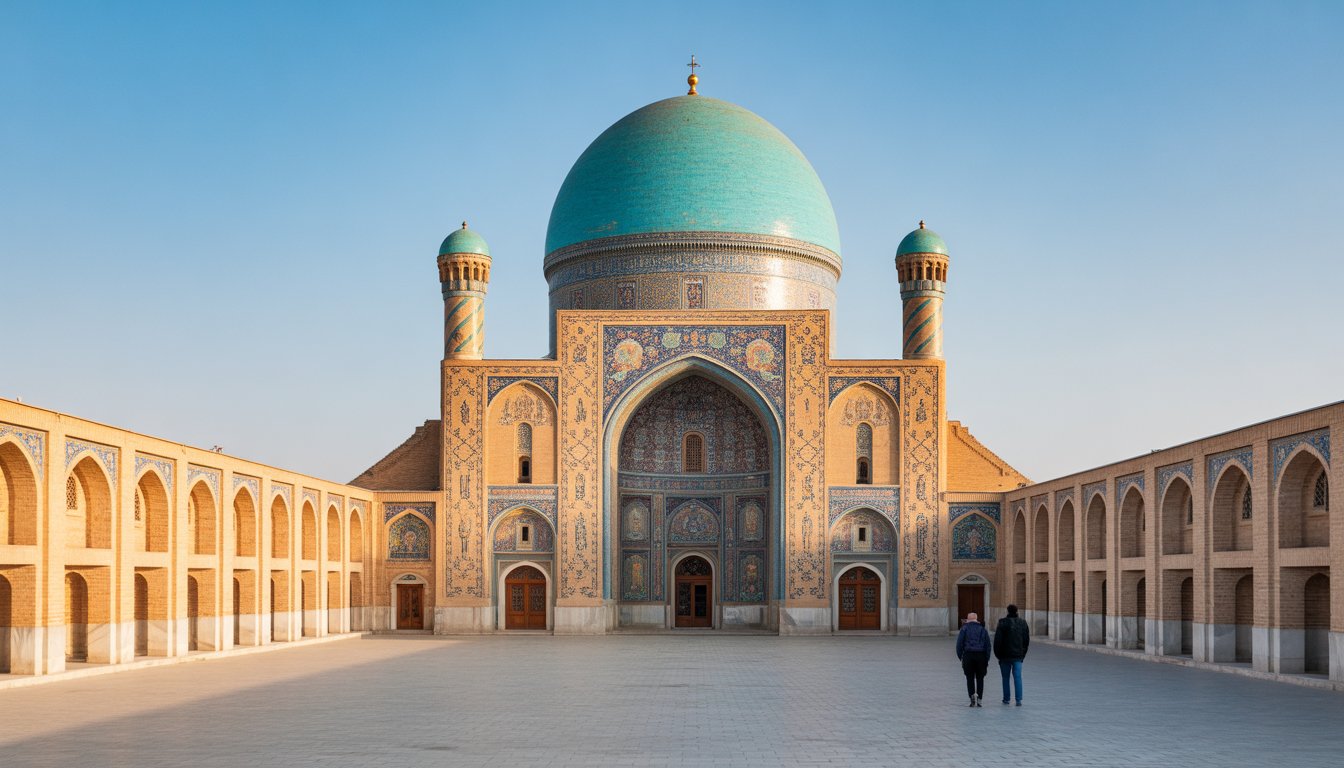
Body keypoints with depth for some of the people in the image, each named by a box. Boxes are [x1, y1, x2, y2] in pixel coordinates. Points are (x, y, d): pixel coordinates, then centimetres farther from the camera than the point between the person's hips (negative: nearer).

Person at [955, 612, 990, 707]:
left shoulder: (964, 628, 6)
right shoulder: (983, 629, 12)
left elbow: (959, 643, -1)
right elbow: (988, 645, 8)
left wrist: (960, 656, 7)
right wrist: (987, 659, 9)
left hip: (968, 655, -1)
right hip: (981, 655, 1)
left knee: (970, 678, 4)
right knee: (980, 678, 7)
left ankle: (972, 695, -14)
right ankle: (979, 699, 2)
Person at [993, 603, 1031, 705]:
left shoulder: (1003, 624, -9)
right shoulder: (1023, 624, 4)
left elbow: (997, 640, -9)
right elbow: (1027, 640, 9)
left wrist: (997, 654, 1)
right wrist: (1023, 654, 16)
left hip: (1005, 656, -2)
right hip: (1018, 655, 2)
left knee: (1005, 678, 9)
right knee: (1018, 677, 0)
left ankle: (1006, 699, 14)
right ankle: (1018, 699, -10)